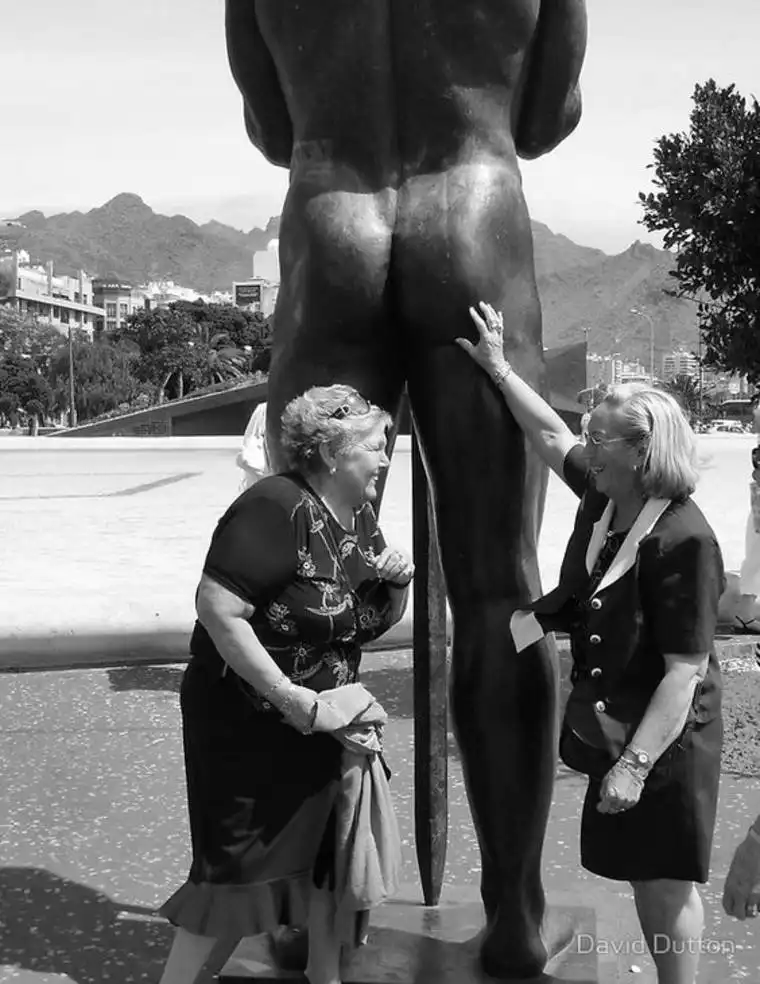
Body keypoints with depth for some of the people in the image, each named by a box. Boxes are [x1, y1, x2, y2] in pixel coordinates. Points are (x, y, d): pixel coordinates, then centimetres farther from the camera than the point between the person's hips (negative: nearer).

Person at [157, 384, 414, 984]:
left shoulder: (361, 517, 5)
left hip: (320, 722, 8)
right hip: (248, 724, -8)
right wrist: (288, 696, -28)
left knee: (324, 857, 14)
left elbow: (377, 623, 15)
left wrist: (399, 581, -7)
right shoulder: (278, 508, -22)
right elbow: (218, 609, -28)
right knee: (242, 868, 0)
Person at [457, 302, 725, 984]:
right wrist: (498, 368, 20)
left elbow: (685, 672, -26)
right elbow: (551, 436, 17)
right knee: (641, 873, 16)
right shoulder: (605, 499, -1)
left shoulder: (683, 541, -25)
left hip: (667, 737, -8)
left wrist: (634, 764, -27)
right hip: (613, 724, 8)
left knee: (665, 879, 4)